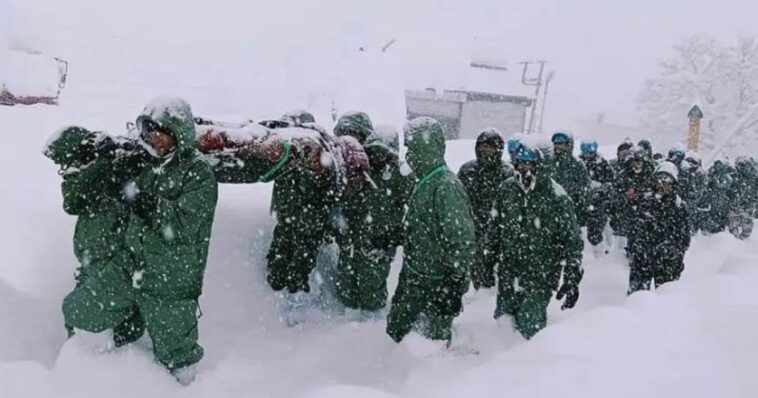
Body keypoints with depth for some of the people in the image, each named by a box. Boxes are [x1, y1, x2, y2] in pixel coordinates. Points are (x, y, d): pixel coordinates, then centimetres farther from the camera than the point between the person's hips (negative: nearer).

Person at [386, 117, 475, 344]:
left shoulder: (447, 186, -22)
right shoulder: (424, 182, 7)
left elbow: (462, 241, -23)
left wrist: (454, 284, -21)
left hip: (438, 282, -9)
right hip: (413, 277, 9)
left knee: (436, 339, 7)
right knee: (395, 330, 18)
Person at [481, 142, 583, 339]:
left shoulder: (556, 196, -12)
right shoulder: (506, 189, 1)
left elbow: (572, 240, -8)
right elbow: (495, 226, 15)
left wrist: (572, 279, -10)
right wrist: (486, 255, 17)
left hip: (540, 278, -4)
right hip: (508, 271, 5)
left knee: (530, 327, -7)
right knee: (503, 320, 13)